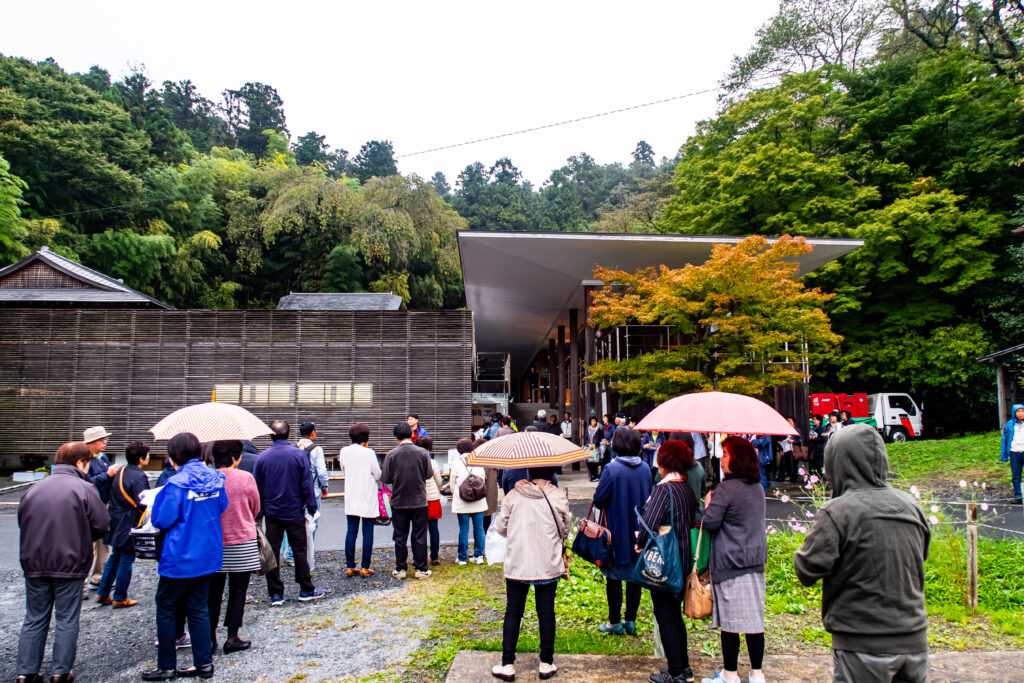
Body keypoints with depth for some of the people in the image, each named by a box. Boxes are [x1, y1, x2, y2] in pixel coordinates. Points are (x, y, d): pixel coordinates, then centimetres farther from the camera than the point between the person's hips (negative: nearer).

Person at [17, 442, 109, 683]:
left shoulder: (34, 488, 6)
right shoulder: (84, 489, -10)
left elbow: (22, 521, 11)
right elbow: (101, 525, -11)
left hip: (34, 564, 4)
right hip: (70, 564, -4)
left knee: (34, 619, 15)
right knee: (66, 620, 7)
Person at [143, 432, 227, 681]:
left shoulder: (177, 484, -19)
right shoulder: (215, 479, -2)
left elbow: (162, 520, -15)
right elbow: (221, 509, 10)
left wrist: (155, 506, 4)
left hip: (180, 558, -6)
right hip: (207, 555, 6)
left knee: (166, 609, 11)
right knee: (198, 608, 15)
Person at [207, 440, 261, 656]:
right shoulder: (245, 478, -12)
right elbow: (255, 508, 1)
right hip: (242, 543, -3)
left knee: (213, 590, 14)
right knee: (237, 590, 8)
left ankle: (210, 636, 18)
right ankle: (232, 638, 12)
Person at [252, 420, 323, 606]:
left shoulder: (262, 457, -3)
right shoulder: (299, 454, -8)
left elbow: (256, 487, 3)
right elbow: (307, 484, -7)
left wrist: (259, 510, 15)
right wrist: (311, 507, 1)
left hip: (271, 512, 1)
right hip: (294, 512, -1)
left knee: (272, 552, 7)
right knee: (300, 550, 7)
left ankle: (276, 594, 10)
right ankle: (306, 590, 14)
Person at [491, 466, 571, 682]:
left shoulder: (514, 495, -5)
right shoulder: (558, 496, -6)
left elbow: (500, 526, 3)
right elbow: (565, 529, 4)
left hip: (517, 565, 0)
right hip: (548, 565, 0)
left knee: (513, 612, 9)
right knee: (546, 612, 10)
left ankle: (507, 665, 13)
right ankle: (546, 664, 18)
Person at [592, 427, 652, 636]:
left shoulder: (611, 469, -18)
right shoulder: (645, 469, -2)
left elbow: (598, 499, -14)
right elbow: (649, 498, 8)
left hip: (616, 531, -5)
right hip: (638, 532, 5)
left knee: (614, 576, 6)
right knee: (634, 575, 13)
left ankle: (615, 622, 14)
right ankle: (631, 621, 22)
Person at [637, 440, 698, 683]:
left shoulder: (664, 489, -19)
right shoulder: (688, 489, 6)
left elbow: (650, 522, -26)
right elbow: (691, 522, 12)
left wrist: (640, 544, -9)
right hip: (683, 560, 8)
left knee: (665, 616, 4)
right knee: (675, 615, 19)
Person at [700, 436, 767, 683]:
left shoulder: (725, 489, -16)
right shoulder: (758, 488, 9)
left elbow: (710, 523, -16)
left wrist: (708, 505, 2)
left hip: (730, 563, -7)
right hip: (755, 560, 7)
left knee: (730, 621, 2)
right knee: (754, 618, 11)